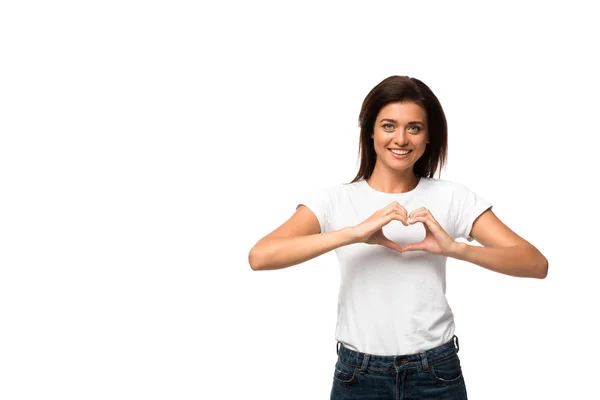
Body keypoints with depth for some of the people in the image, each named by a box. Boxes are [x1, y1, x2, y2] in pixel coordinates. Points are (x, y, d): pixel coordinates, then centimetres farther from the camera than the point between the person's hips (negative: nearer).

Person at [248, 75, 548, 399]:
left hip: (436, 373, 1)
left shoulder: (452, 197, -2)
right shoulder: (334, 199, -4)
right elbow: (260, 257, -19)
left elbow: (536, 264, -9)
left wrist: (455, 248, -24)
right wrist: (352, 233, -28)